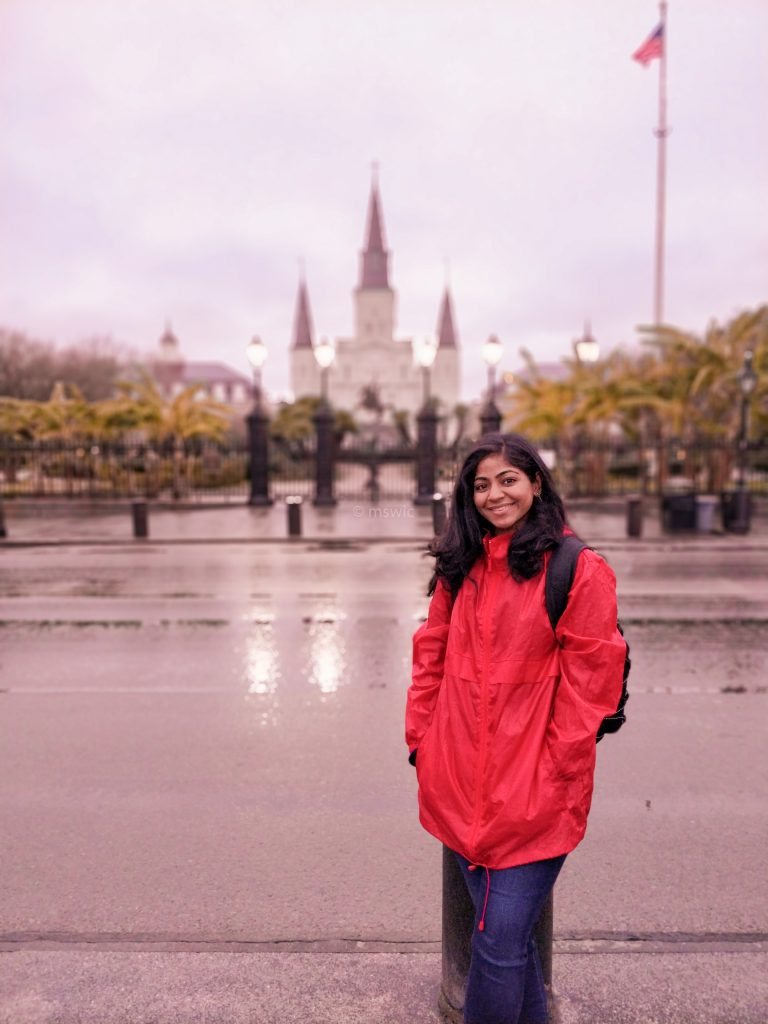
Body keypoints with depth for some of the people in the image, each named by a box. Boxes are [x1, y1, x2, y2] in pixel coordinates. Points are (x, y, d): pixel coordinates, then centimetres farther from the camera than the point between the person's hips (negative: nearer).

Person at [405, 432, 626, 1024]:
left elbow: (587, 679, -9)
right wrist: (421, 737, 7)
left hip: (530, 792, -5)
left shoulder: (578, 569, -7)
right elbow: (431, 655, 12)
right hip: (460, 785, 5)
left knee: (500, 942, 1)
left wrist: (560, 769, -10)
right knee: (508, 933, 19)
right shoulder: (460, 566, 10)